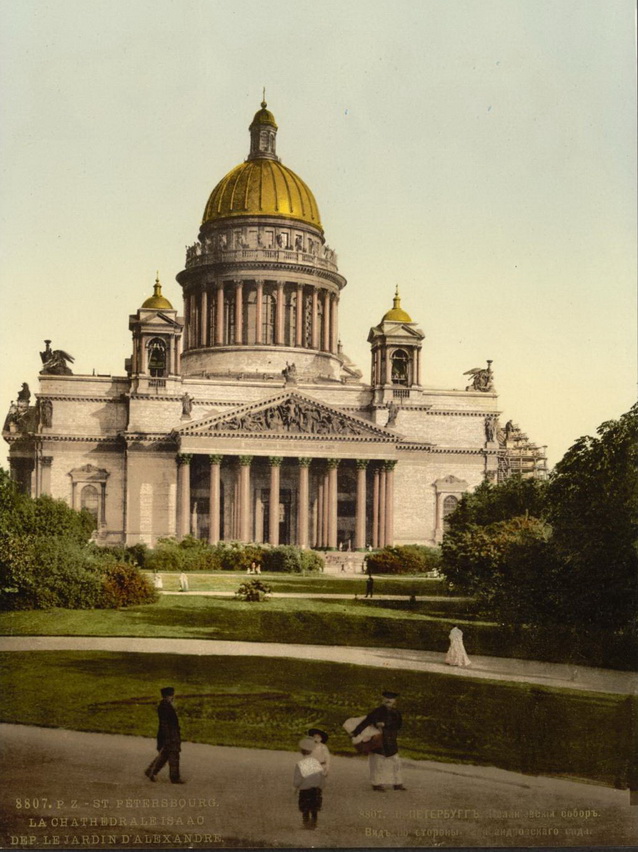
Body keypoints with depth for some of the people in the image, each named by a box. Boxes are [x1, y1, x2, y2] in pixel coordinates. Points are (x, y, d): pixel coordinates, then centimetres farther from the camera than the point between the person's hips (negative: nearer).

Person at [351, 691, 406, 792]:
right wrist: (355, 732, -25)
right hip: (379, 741, -5)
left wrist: (385, 724, -20)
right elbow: (366, 722, -19)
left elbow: (398, 724, -8)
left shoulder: (395, 713, 2)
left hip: (391, 743, 5)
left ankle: (397, 784, 20)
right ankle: (377, 784, 12)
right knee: (378, 763, 1)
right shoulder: (378, 711, -15)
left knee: (395, 763, 10)